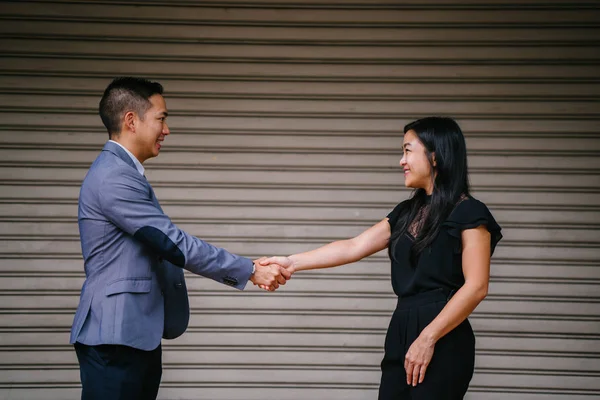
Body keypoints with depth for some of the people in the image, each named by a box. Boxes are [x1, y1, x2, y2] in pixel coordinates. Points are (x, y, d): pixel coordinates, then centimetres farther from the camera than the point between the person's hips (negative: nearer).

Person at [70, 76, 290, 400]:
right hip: (115, 337, -10)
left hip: (137, 335, 10)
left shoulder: (123, 173, 16)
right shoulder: (114, 177, -17)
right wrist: (250, 271, -12)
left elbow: (166, 246, 16)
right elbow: (176, 243, -19)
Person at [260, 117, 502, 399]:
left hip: (443, 341, -7)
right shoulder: (407, 212, 16)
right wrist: (292, 263, 4)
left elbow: (476, 287, -13)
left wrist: (428, 338, -17)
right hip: (401, 333, 7)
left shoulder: (469, 213, -6)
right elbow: (353, 247, 12)